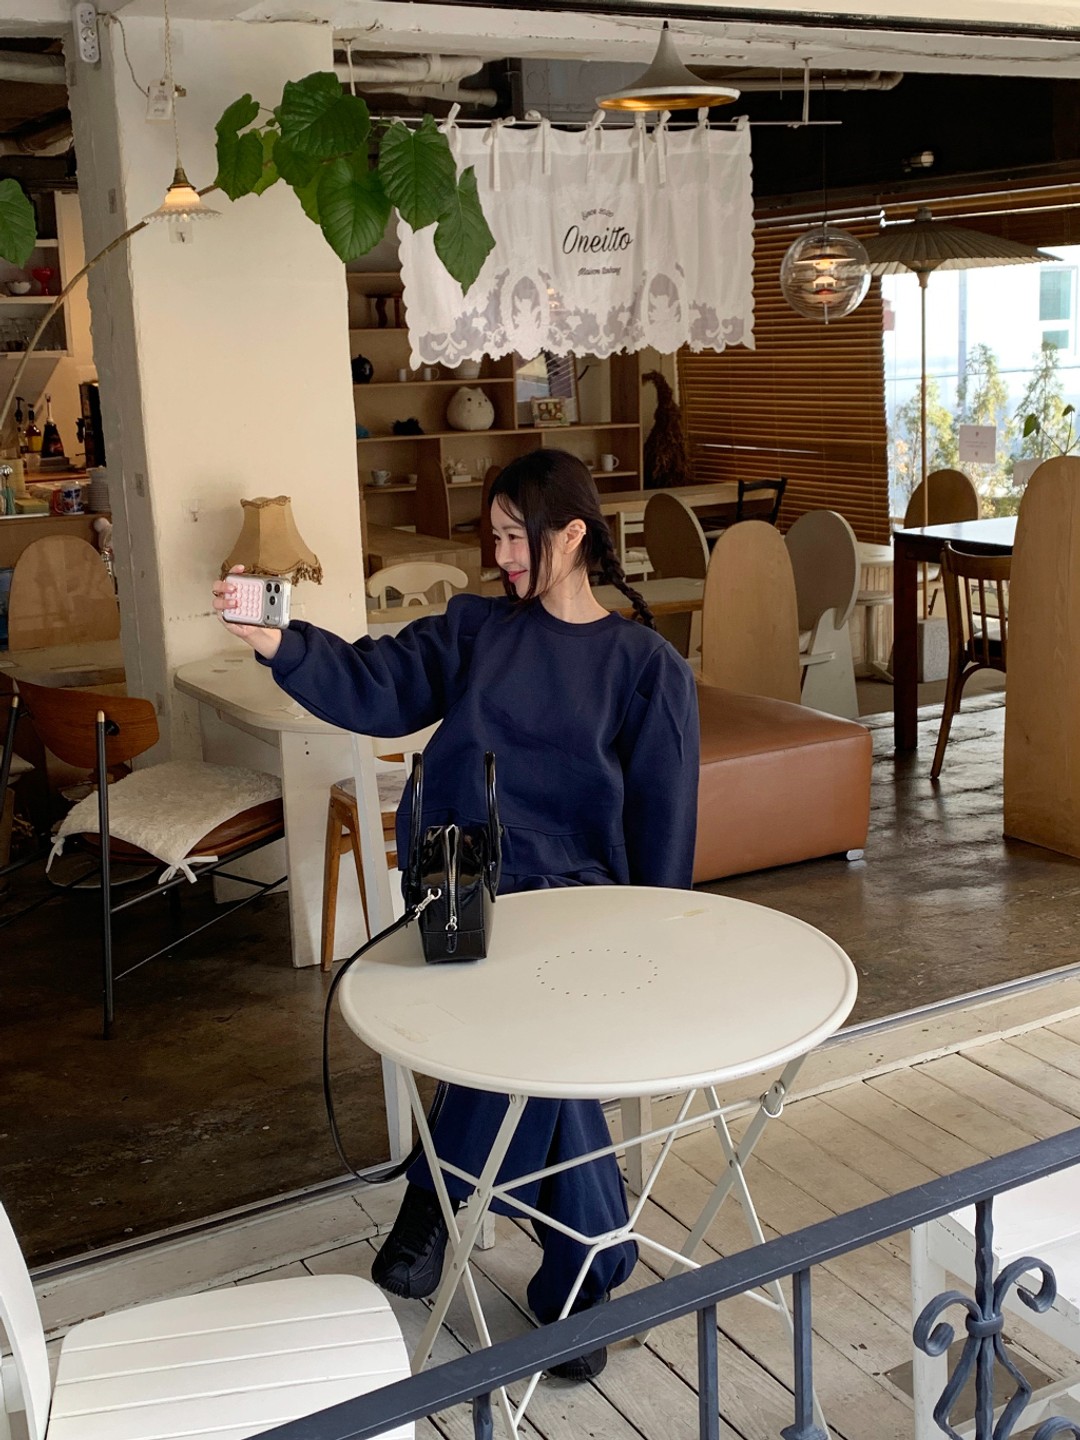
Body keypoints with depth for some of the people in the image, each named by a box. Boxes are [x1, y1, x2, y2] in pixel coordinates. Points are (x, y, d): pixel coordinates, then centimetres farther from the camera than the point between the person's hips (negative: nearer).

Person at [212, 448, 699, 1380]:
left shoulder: (649, 667, 6)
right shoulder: (476, 630, 13)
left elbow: (664, 823, 4)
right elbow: (375, 685, -1)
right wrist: (274, 641, -17)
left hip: (575, 889, -1)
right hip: (464, 886, 1)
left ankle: (438, 1196, -6)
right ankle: (588, 1269, -8)